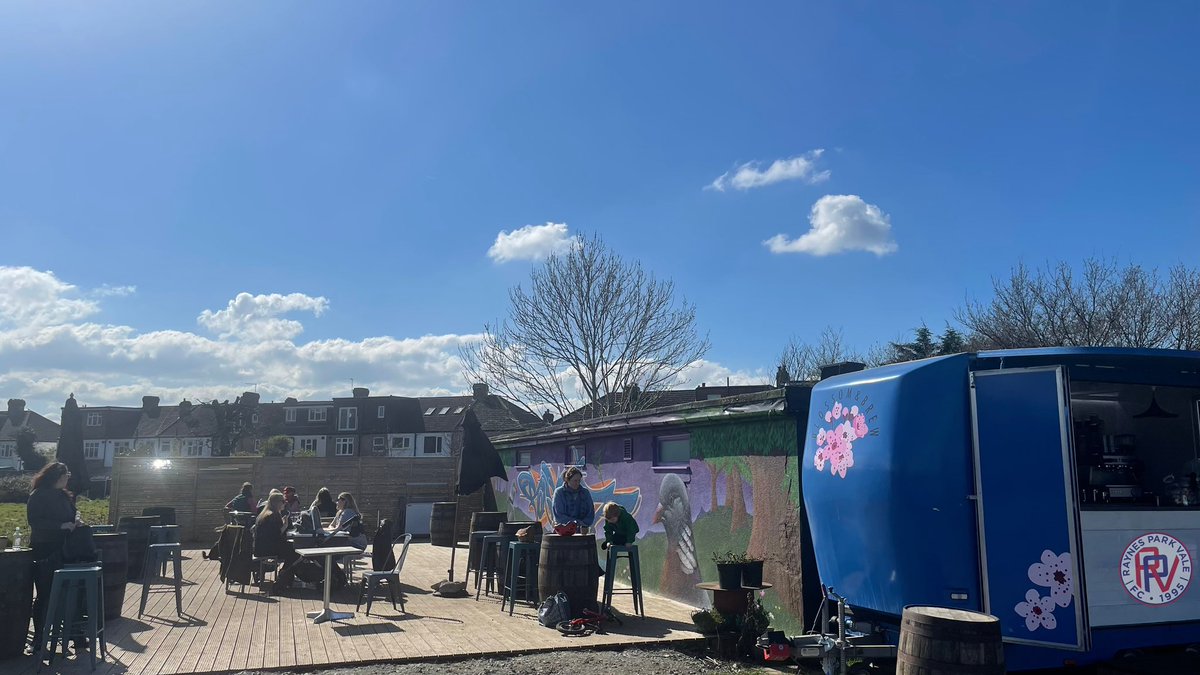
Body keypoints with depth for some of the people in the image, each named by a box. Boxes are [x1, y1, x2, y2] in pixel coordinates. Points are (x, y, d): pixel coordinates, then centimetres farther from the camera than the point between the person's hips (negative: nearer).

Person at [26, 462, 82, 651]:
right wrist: (61, 525, -21)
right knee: (44, 595, -2)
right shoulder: (38, 496, -10)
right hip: (44, 552, -6)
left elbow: (73, 510, 23)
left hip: (63, 551, 6)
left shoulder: (64, 495, 10)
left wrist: (76, 518, 1)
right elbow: (34, 521, -17)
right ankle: (38, 638, 8)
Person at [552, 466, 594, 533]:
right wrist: (578, 523, -16)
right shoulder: (559, 492, -2)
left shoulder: (585, 492, 8)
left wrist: (584, 525, -13)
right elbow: (559, 516, -8)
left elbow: (591, 514, 7)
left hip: (581, 532, 3)